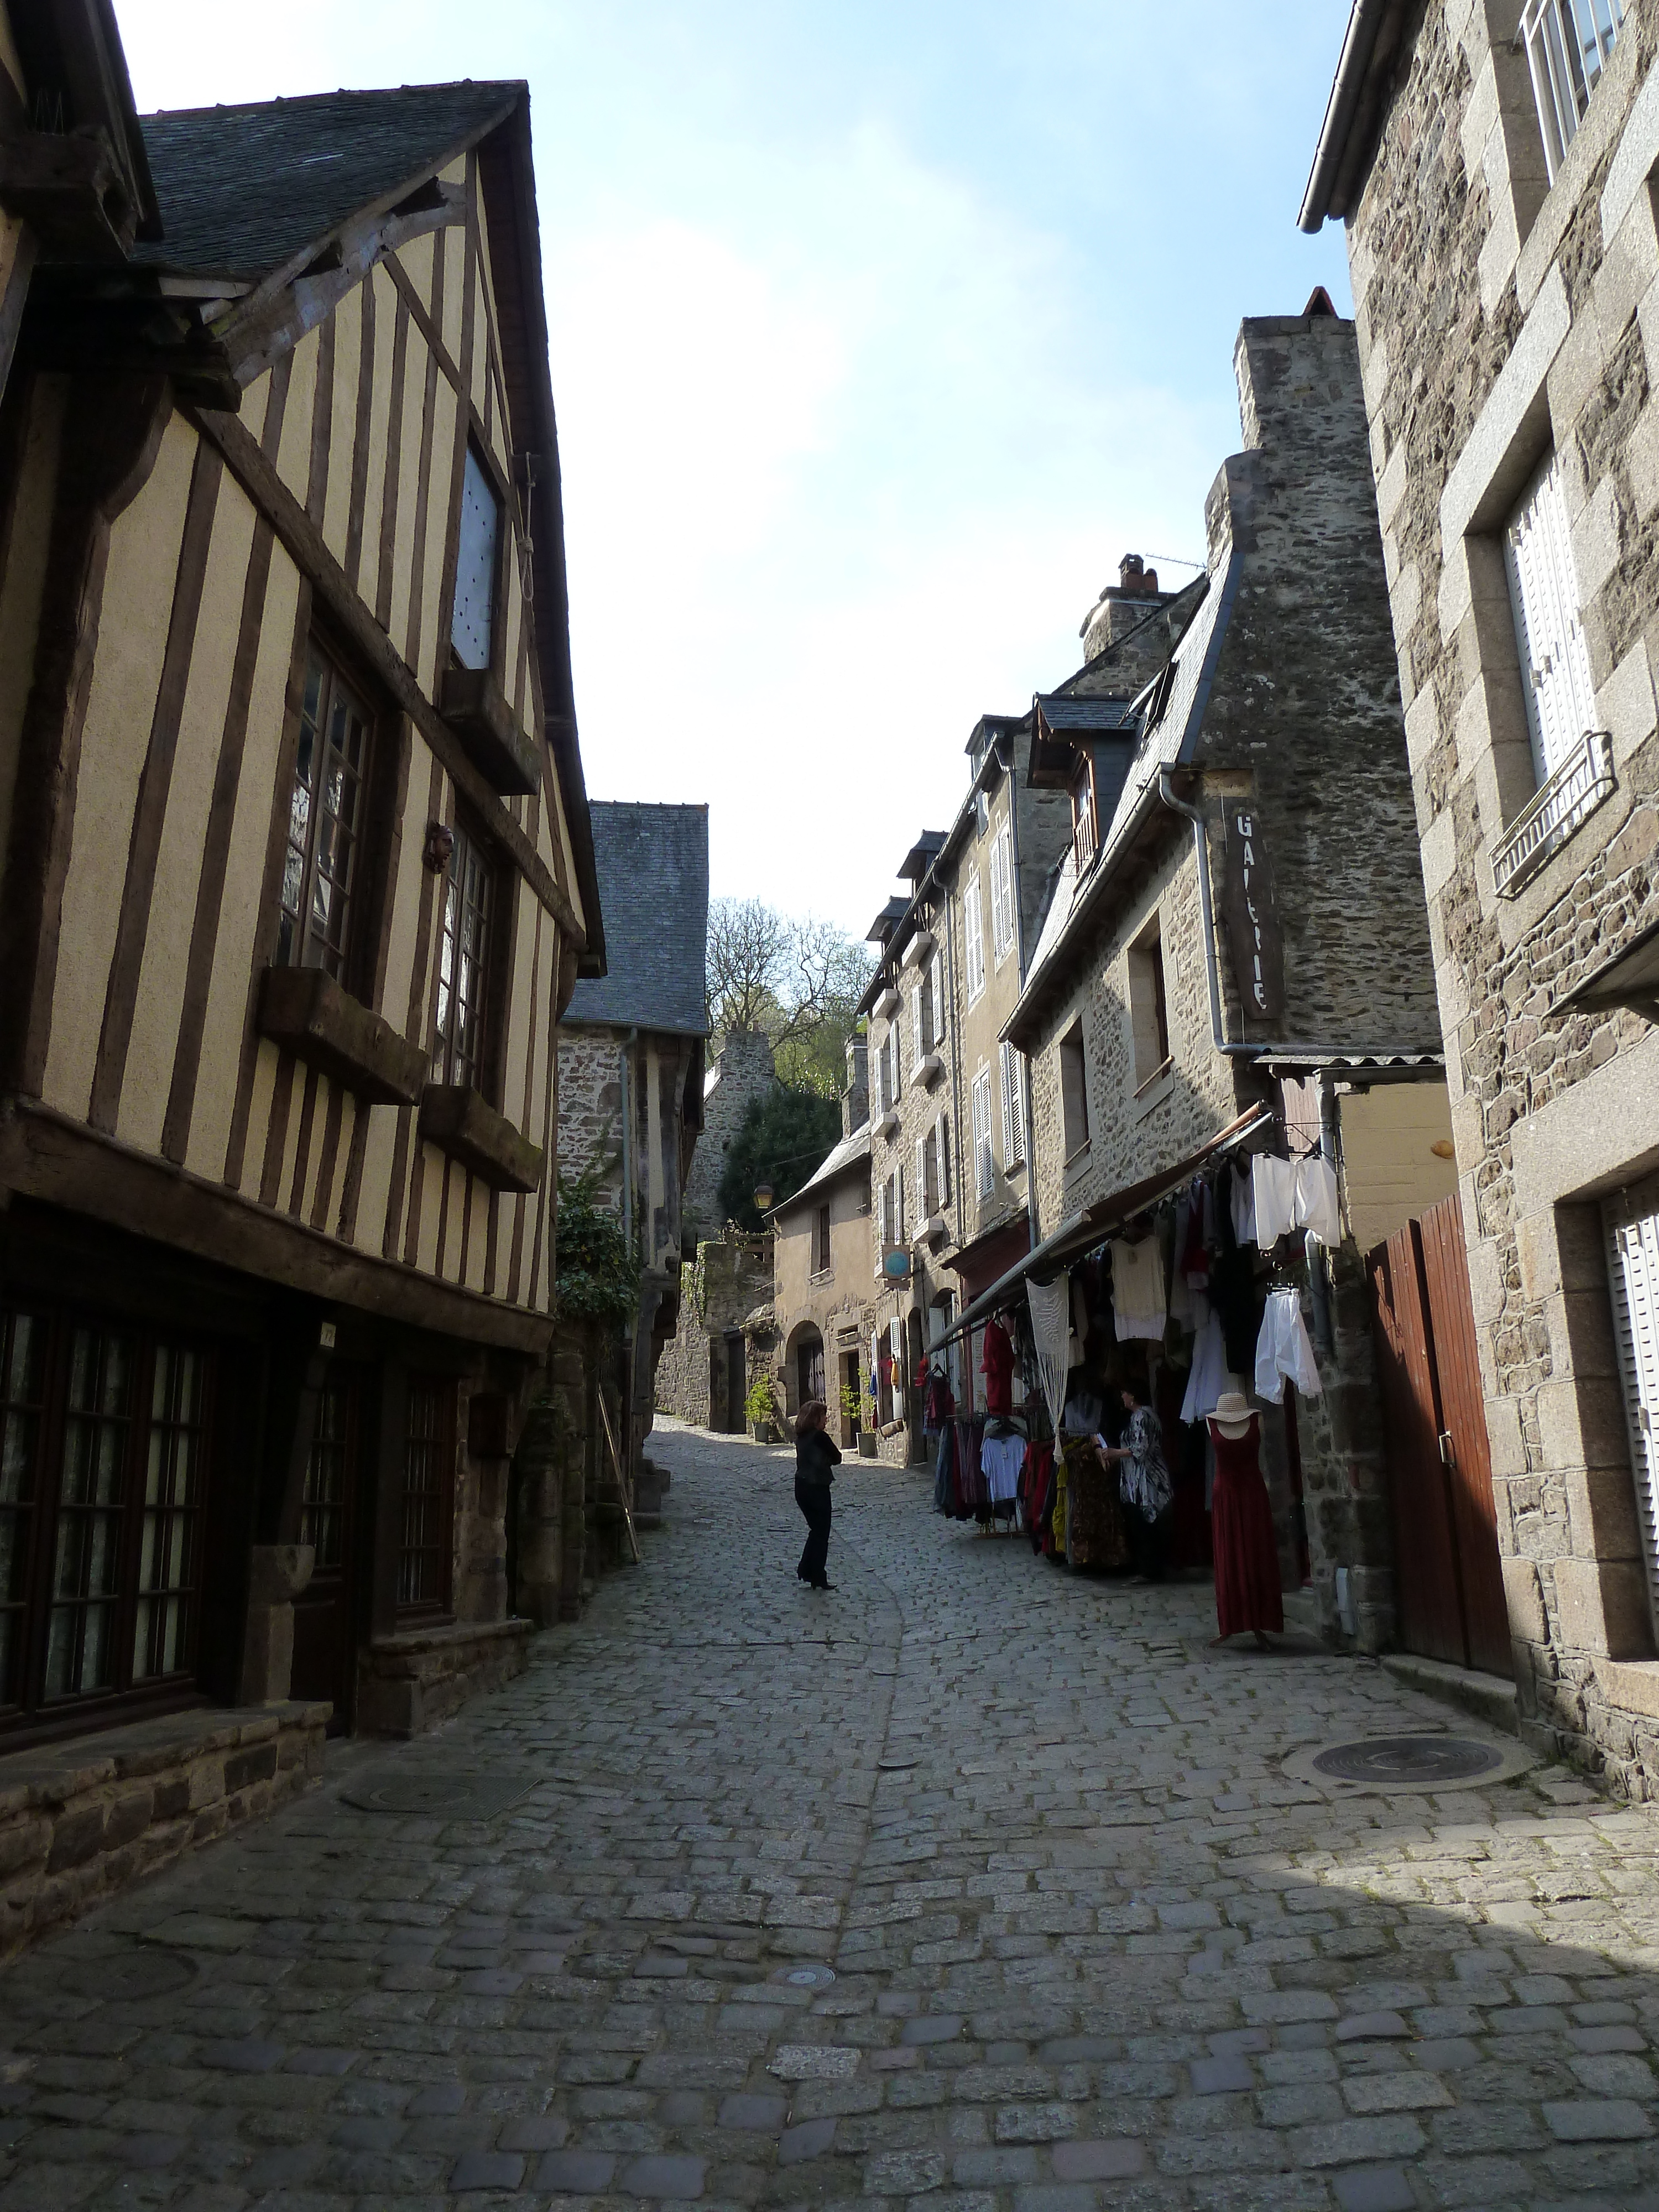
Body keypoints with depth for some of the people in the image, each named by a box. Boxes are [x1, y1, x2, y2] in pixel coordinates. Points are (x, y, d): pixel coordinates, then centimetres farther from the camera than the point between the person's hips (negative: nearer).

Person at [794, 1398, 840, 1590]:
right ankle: (818, 1579, 7)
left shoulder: (801, 1436, 7)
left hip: (801, 1486, 8)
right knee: (821, 1533, 3)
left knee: (816, 1530, 20)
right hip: (817, 1488, -8)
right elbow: (837, 1458, -9)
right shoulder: (820, 1436, -16)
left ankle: (806, 1571, 19)